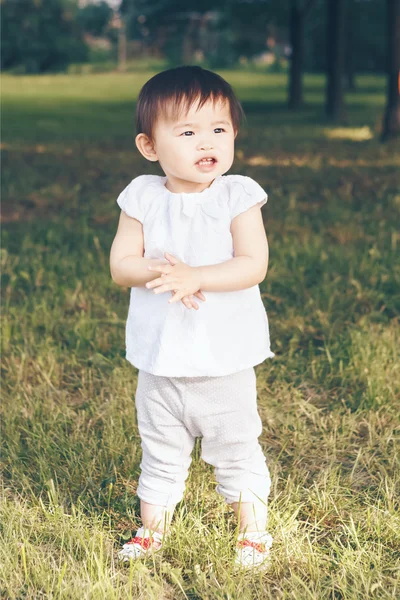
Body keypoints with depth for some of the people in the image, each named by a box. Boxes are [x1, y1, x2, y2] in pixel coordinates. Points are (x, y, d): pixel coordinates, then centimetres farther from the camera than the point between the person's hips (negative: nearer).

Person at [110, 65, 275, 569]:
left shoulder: (238, 196, -10)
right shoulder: (142, 198, -4)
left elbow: (253, 265, -18)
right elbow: (120, 264, -6)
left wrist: (193, 276, -29)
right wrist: (159, 272, -25)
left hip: (226, 360, -2)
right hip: (159, 360, 2)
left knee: (237, 450, 12)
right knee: (160, 452, 19)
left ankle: (253, 530, 31)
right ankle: (152, 527, 38)